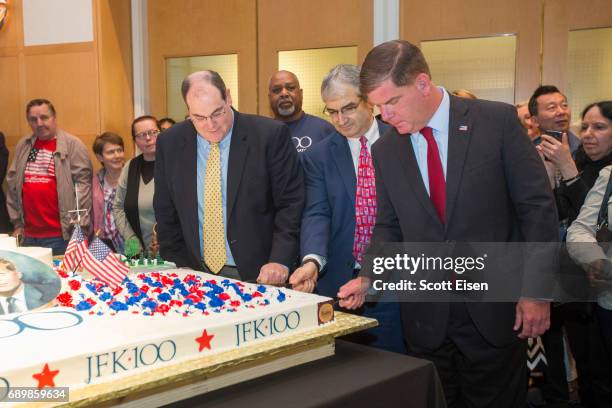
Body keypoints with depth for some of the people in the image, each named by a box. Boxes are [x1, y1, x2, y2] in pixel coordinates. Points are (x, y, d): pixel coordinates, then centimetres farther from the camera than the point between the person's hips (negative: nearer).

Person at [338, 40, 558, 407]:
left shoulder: (497, 121, -8)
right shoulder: (385, 151, 3)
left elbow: (537, 207, -6)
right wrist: (368, 277, -7)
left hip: (495, 310, -2)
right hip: (426, 317, 3)